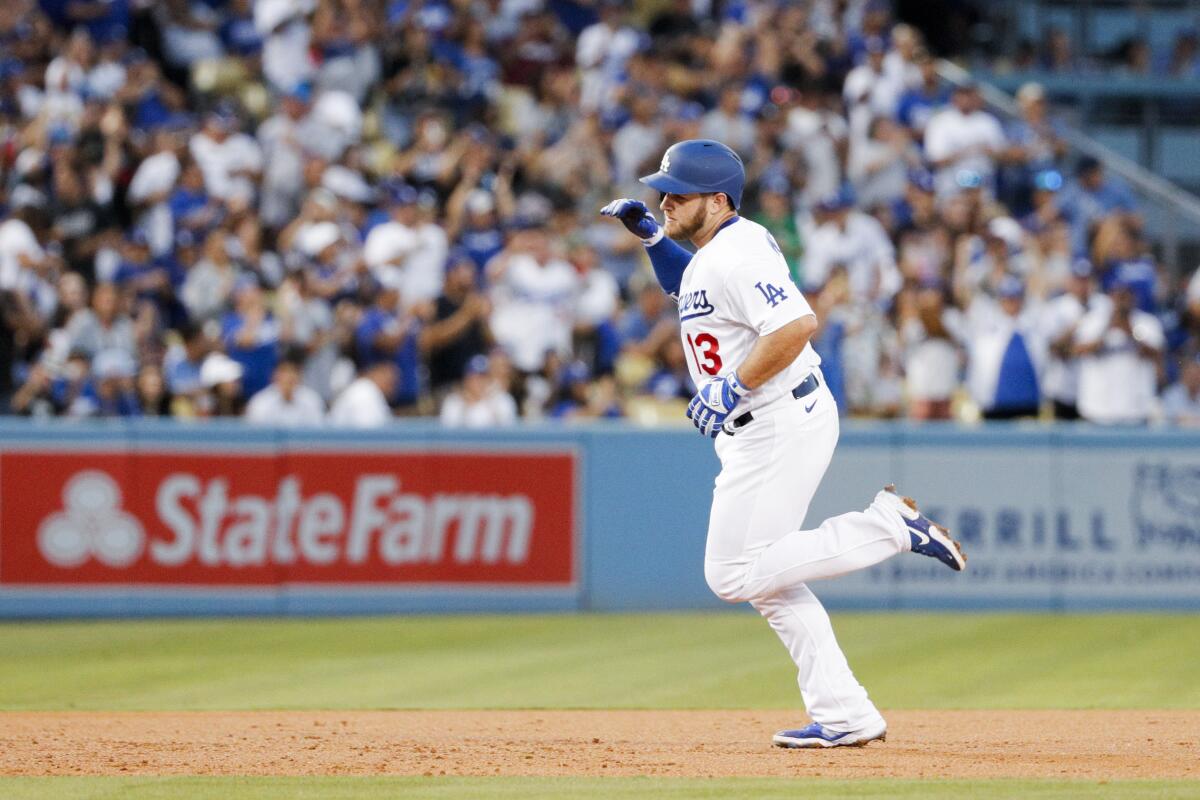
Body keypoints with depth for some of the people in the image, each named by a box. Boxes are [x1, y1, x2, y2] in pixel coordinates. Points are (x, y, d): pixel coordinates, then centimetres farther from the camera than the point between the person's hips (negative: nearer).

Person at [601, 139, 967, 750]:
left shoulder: (735, 256, -19)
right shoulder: (723, 247, 12)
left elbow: (798, 323, -32)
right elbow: (692, 290, 35)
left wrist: (734, 387, -27)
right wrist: (650, 235, 22)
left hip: (782, 426, -11)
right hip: (756, 431, 11)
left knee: (733, 576, -10)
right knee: (766, 578, 14)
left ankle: (887, 525, -8)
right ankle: (844, 716, 14)